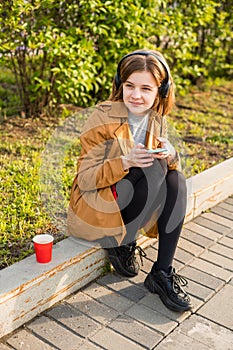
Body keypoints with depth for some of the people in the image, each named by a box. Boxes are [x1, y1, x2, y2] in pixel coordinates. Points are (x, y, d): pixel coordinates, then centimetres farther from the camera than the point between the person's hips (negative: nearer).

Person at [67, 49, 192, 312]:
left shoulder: (157, 118, 1)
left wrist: (170, 155, -19)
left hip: (129, 201, 6)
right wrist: (125, 162, -33)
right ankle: (122, 244, -9)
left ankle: (162, 273, -14)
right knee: (154, 169, -26)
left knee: (176, 180, -20)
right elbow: (85, 179, -17)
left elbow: (164, 162, 5)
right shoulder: (103, 117, -17)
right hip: (95, 207, -6)